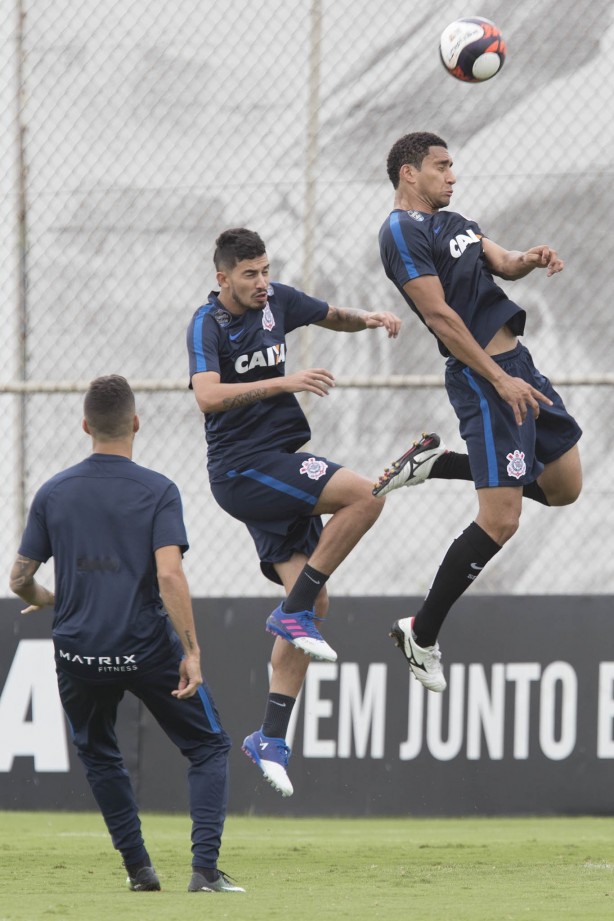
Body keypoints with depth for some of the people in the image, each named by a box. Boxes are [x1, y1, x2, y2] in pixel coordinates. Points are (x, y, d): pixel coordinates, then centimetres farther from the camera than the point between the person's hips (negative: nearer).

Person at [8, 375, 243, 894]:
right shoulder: (157, 491, -7)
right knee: (209, 748, 11)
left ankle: (138, 868, 20)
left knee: (98, 755, 27)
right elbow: (170, 574, -19)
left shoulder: (53, 493, 3)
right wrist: (191, 651, -16)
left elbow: (20, 580, 6)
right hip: (148, 650, -3)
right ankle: (205, 868, -5)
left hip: (79, 653, 3)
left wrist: (45, 599, 28)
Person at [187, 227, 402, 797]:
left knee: (313, 601, 2)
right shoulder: (207, 325, -11)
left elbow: (334, 317, 28)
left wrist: (366, 318, 5)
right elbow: (208, 395, -27)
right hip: (241, 468, -8)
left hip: (277, 470, 8)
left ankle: (271, 738, 3)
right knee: (365, 495, -23)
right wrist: (286, 382, -31)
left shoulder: (276, 301, 10)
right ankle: (293, 611, -12)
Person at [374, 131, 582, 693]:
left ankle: (436, 463, 20)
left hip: (517, 364, 9)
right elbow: (440, 315, -17)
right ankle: (421, 636, -2)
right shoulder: (403, 232, -11)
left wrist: (528, 261, -13)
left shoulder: (451, 222, 18)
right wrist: (501, 381, -19)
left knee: (564, 488, 16)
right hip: (483, 378, -9)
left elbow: (502, 263, 12)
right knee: (500, 521, -13)